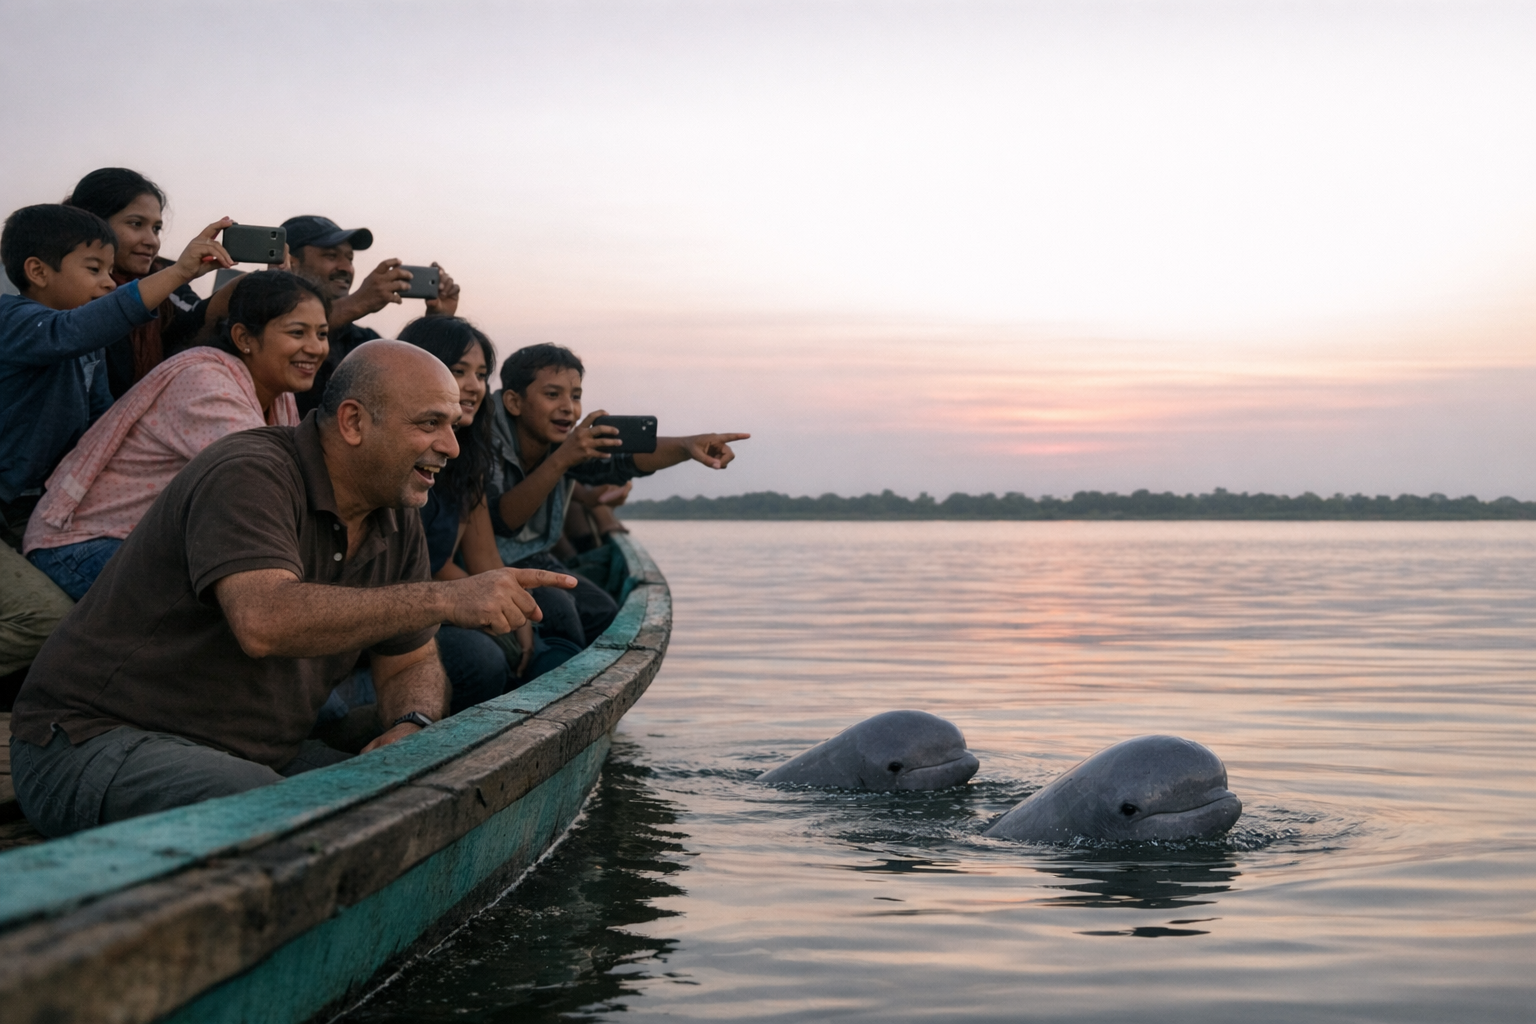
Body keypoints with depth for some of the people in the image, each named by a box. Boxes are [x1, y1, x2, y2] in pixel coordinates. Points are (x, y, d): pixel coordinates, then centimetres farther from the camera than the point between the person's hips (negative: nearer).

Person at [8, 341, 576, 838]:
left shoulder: (397, 520, 7)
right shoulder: (248, 475, -20)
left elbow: (411, 666, 14)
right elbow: (264, 621, -37)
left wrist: (411, 728, -10)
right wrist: (446, 599, -39)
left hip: (254, 755, 8)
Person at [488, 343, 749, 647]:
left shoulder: (568, 445, -5)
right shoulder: (489, 440, -23)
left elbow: (625, 458, -23)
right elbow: (503, 521, -33)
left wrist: (686, 446, -43)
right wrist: (561, 460, -44)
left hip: (532, 559, 6)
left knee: (601, 612, -11)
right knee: (556, 609, -27)